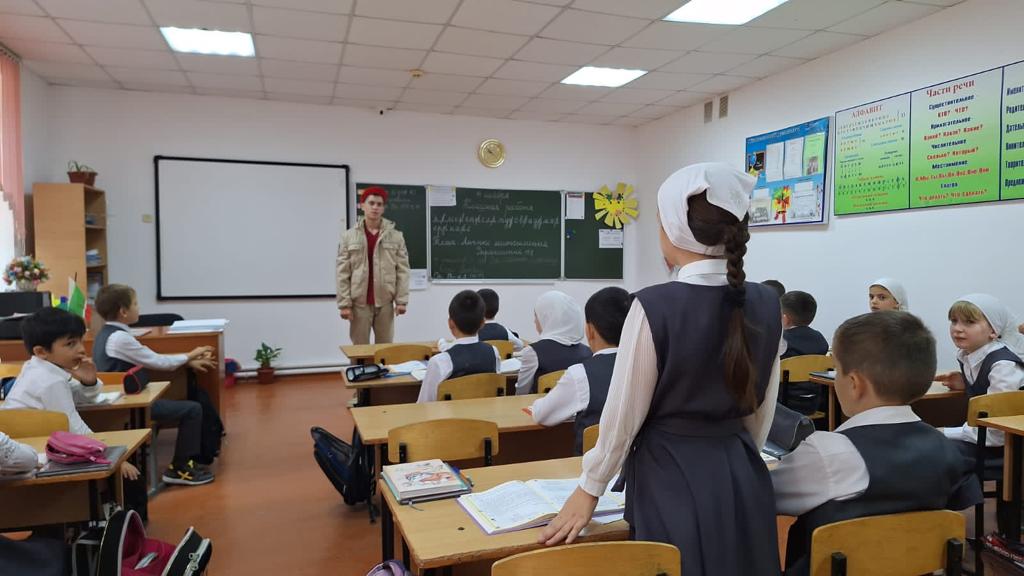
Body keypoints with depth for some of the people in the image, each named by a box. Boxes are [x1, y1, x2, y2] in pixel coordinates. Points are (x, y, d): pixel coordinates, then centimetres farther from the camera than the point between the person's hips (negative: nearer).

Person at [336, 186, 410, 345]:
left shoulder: (396, 236, 3)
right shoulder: (348, 236, 1)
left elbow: (402, 271, 0)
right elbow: (342, 274, -2)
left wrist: (401, 300, -5)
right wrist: (344, 304, -7)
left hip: (385, 302, 1)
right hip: (359, 303, 0)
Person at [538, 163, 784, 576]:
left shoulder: (654, 306, -21)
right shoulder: (767, 304, -4)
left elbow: (624, 414, -12)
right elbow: (761, 412, 8)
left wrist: (589, 488, 3)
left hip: (671, 478, -5)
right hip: (743, 477, 5)